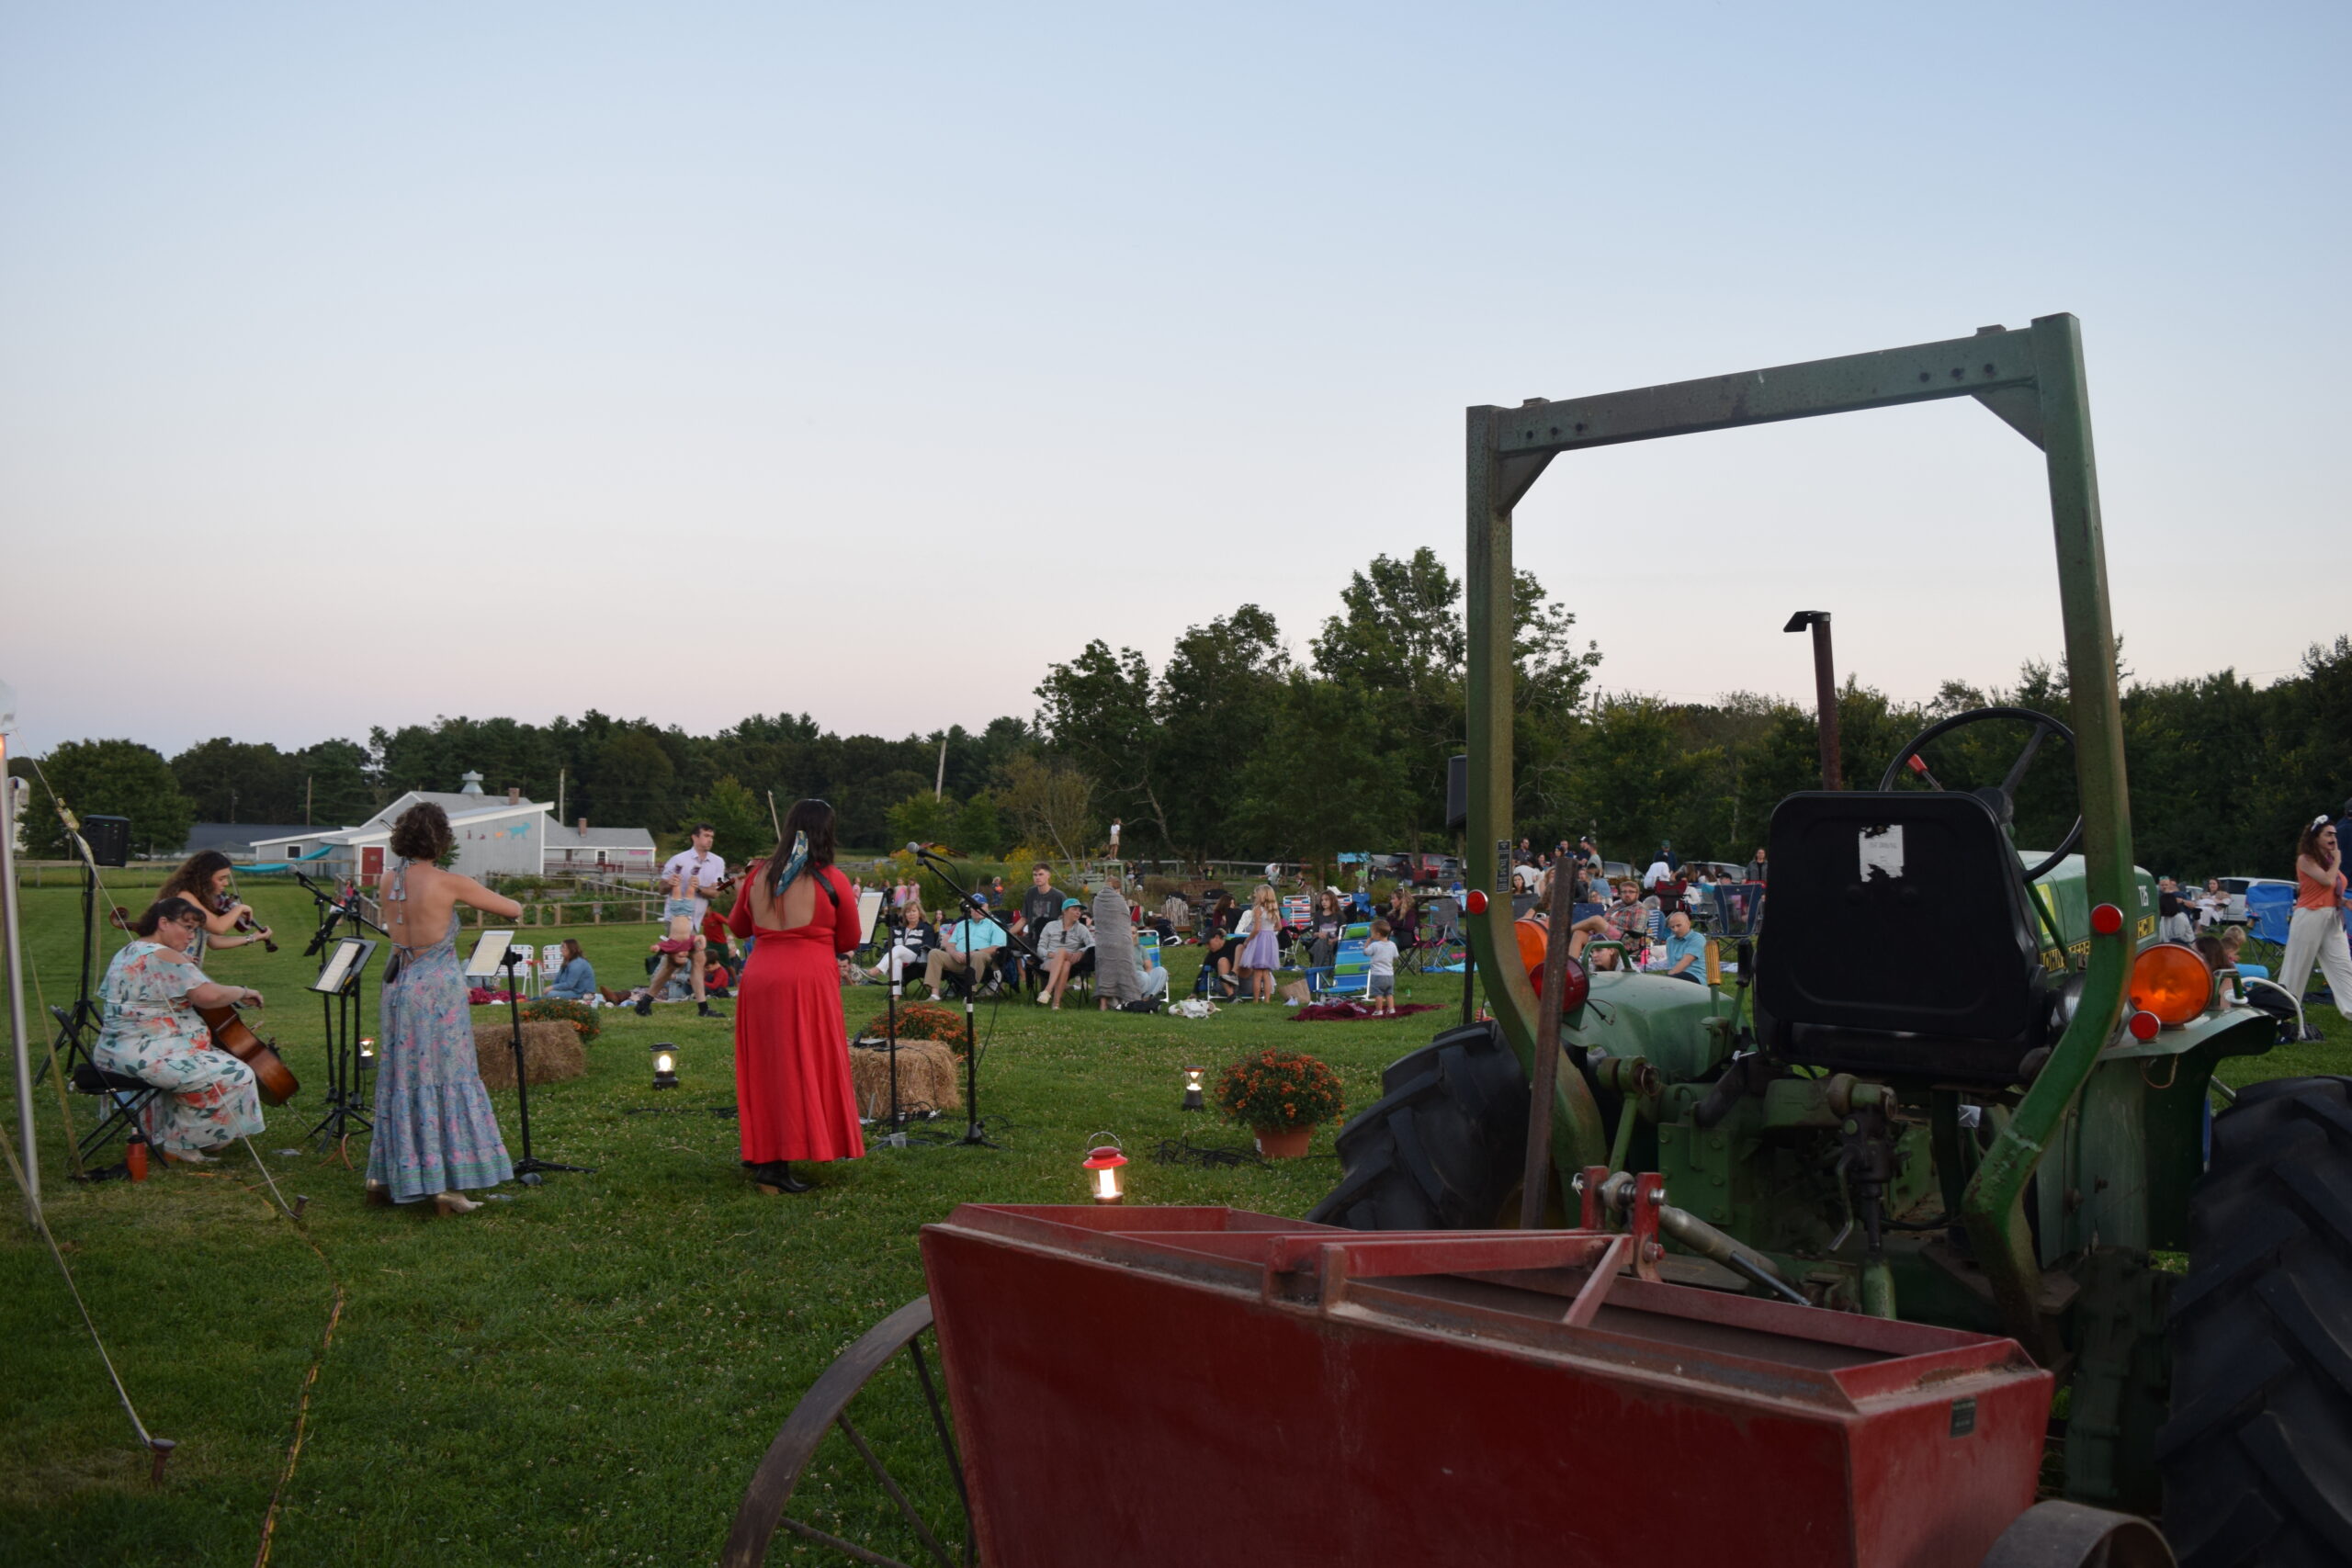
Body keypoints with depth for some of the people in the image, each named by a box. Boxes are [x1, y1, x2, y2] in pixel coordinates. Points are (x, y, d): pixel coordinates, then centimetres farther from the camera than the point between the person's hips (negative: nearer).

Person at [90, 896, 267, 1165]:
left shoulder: (125, 954, 15)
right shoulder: (164, 956, -17)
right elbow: (208, 994, -26)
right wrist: (241, 992, -7)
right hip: (146, 1057, -11)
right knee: (235, 1076, -12)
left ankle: (155, 1132, 31)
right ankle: (178, 1143, -1)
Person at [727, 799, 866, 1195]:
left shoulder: (758, 875, 7)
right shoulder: (832, 880, -4)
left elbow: (737, 927, 21)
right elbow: (849, 942, 6)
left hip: (758, 979, 5)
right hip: (810, 981, -4)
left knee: (766, 1068, 15)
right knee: (803, 1067, 0)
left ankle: (758, 1151, 25)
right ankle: (778, 1163, -3)